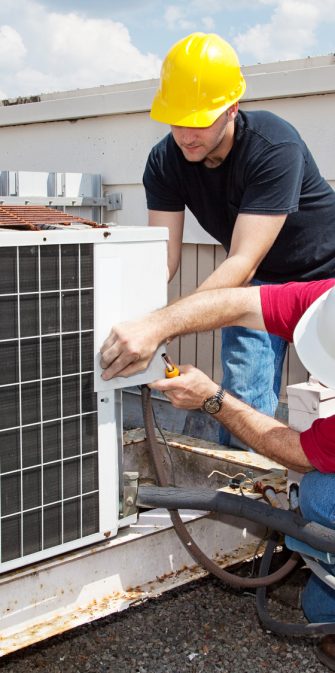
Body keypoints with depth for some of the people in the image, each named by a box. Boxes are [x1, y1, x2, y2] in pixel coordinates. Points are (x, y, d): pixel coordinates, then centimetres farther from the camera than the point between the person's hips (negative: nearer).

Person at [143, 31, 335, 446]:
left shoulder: (275, 147, -33)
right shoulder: (165, 161, -16)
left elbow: (243, 263, -39)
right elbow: (162, 256, -20)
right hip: (258, 283, 4)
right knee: (243, 403, -4)